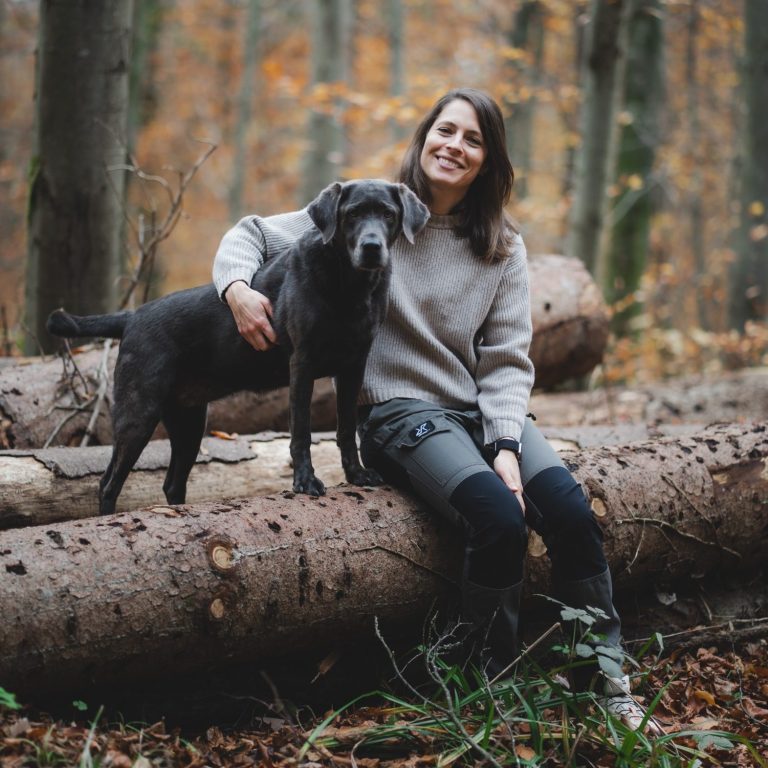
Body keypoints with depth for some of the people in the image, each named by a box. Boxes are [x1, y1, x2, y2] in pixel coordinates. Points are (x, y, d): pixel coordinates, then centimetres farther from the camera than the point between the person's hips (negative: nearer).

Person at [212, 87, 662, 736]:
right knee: (498, 517, -31)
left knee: (571, 511, -23)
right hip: (402, 413, -4)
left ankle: (608, 682, -11)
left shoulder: (504, 248, 9)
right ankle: (499, 684, -14)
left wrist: (505, 444, -12)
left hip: (485, 410, 4)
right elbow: (254, 233, 6)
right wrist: (237, 287, -17)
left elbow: (506, 359, 4)